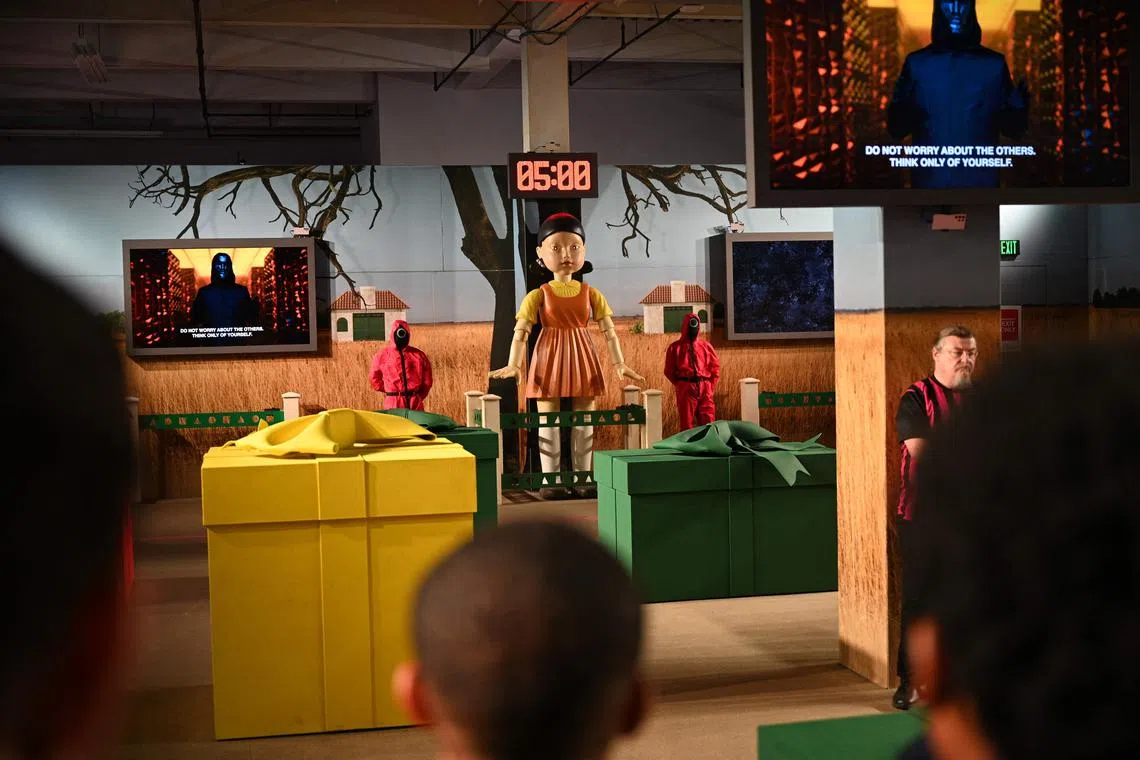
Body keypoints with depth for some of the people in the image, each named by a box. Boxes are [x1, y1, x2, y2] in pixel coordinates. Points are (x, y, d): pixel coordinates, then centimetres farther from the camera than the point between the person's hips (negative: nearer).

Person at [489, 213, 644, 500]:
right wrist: (513, 365, -24)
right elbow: (520, 333, -11)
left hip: (582, 359, 2)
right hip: (549, 359, -2)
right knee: (548, 422, 1)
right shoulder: (538, 295, -5)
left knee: (584, 421, 7)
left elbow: (609, 331, 0)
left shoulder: (591, 293, 1)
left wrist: (619, 363, -10)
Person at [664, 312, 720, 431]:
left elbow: (715, 366, 14)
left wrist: (711, 384, 6)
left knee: (708, 422, -2)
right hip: (686, 389, -2)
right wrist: (680, 385, 3)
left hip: (705, 388, 2)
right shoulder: (675, 347, 7)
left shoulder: (705, 345, 12)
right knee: (687, 423, 0)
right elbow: (669, 371, 8)